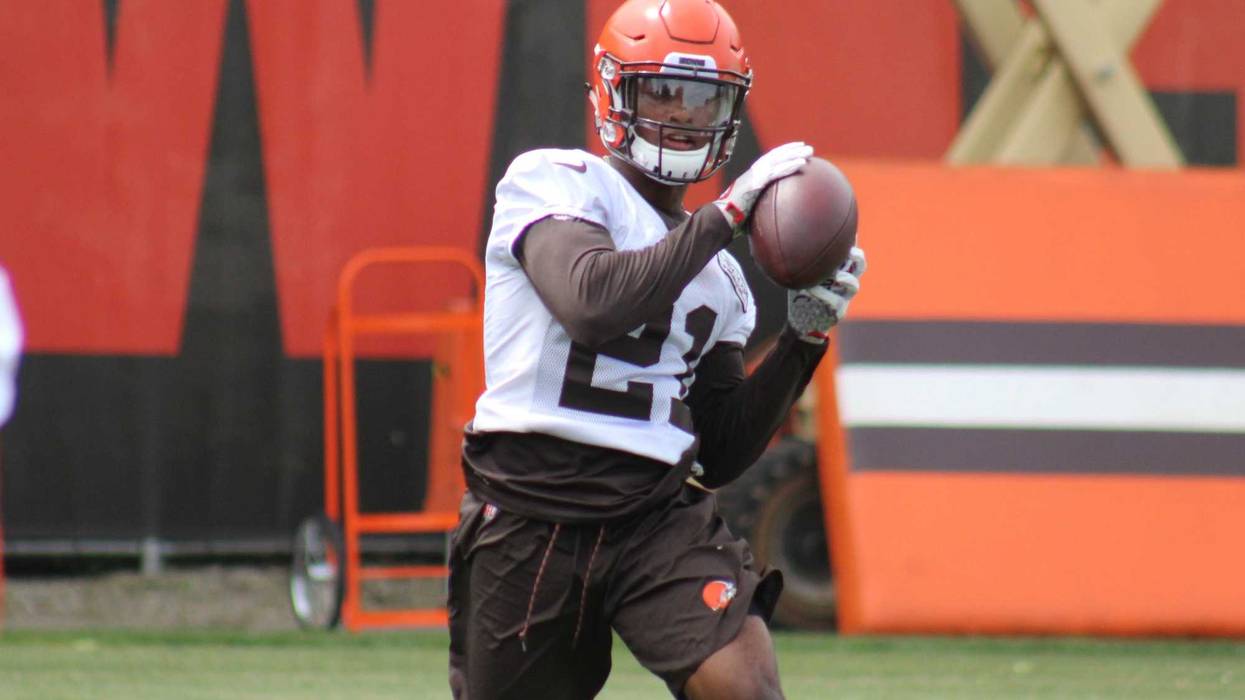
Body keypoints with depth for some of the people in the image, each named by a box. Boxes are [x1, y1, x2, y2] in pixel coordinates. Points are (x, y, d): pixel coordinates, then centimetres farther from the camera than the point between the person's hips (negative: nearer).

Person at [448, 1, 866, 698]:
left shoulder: (718, 274, 17)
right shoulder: (551, 182, -1)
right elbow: (594, 304, -22)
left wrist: (804, 338, 7)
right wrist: (727, 215, -17)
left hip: (659, 513, 4)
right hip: (529, 516, -4)